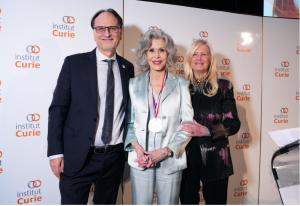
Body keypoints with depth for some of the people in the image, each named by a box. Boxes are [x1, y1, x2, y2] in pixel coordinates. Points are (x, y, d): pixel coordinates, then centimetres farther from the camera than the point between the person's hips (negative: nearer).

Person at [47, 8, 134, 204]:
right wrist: (56, 152, -9)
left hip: (115, 157, 4)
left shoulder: (128, 67, 5)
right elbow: (58, 108, -5)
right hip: (77, 157, -3)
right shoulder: (74, 63, -5)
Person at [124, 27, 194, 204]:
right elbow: (129, 121, 7)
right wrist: (136, 147, -10)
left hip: (171, 160, 0)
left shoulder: (181, 85, 1)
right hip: (140, 161, 1)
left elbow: (188, 124, -1)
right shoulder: (134, 84, 6)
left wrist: (165, 151, -10)